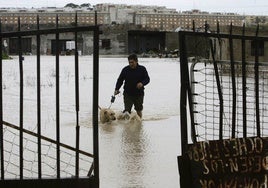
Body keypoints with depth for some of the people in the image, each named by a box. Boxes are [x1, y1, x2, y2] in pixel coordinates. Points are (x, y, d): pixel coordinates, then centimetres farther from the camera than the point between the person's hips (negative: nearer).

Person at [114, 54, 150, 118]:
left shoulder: (142, 69, -2)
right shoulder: (125, 69, 0)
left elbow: (147, 79, 0)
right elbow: (120, 80, 4)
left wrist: (142, 83, -22)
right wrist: (117, 89, -11)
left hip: (139, 94, 1)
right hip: (128, 94, -1)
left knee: (139, 110, 14)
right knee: (127, 110, -10)